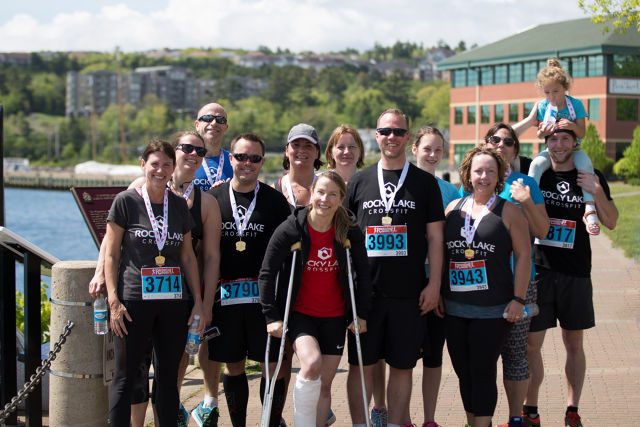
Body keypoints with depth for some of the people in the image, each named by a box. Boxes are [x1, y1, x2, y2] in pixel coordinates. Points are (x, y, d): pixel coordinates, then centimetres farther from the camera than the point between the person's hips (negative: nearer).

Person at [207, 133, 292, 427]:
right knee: (233, 366, 8)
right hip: (224, 293, 1)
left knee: (273, 364, -2)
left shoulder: (274, 200, 5)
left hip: (265, 292, -1)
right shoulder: (213, 198, 7)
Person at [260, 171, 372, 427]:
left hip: (335, 317, 3)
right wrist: (272, 316, -9)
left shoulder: (350, 233, -3)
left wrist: (361, 314, 5)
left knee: (324, 384, 6)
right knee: (312, 364, -26)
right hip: (299, 314, -3)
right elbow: (267, 273, -6)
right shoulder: (290, 230, -10)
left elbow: (363, 275, 8)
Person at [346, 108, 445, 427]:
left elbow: (435, 237, 4)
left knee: (402, 365, 5)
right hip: (365, 290, 1)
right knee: (361, 364, 4)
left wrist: (434, 284, -3)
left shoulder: (424, 183, 5)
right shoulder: (359, 182, 8)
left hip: (409, 293, -1)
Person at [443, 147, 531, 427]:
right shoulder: (454, 208, 11)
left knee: (483, 372, -3)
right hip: (454, 308, 4)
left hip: (492, 309, -4)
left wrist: (518, 299, -8)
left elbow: (524, 255, -2)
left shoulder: (508, 211, 0)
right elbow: (440, 252, 17)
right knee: (464, 372, 10)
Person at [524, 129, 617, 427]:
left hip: (575, 274, 1)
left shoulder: (591, 177, 3)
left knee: (574, 345, 10)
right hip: (537, 271, -1)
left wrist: (597, 192, -16)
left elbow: (611, 222, 1)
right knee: (530, 345, 0)